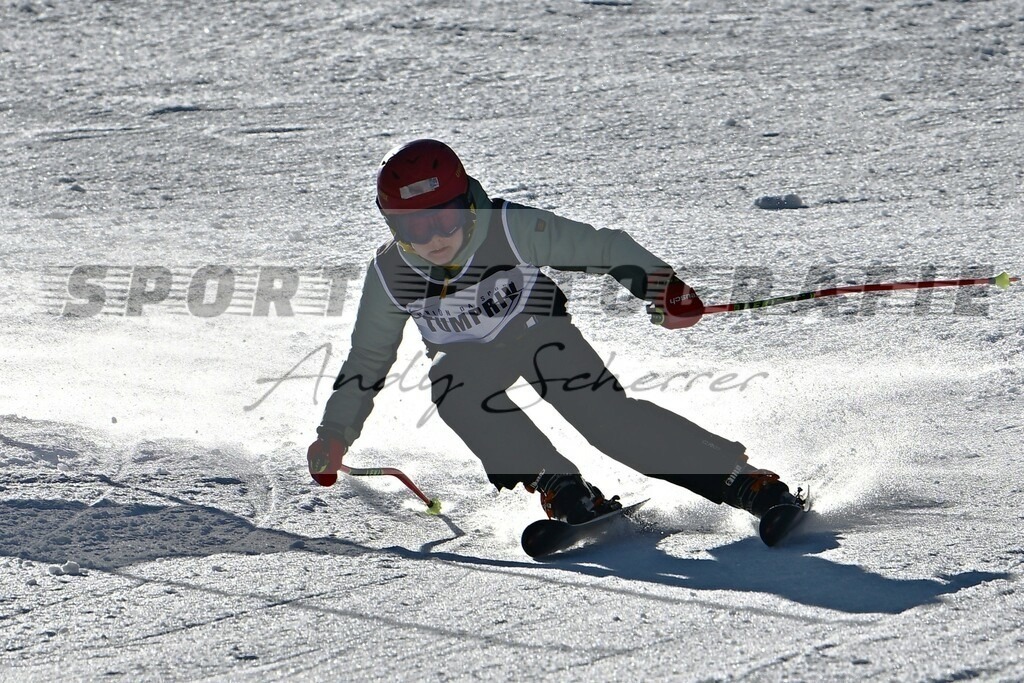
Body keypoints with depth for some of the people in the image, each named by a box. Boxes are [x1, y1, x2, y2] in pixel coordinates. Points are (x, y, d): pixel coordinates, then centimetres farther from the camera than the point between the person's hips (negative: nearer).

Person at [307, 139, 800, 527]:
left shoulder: (511, 229, -28)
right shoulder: (389, 275, -19)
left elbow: (601, 247, -20)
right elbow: (367, 359, -4)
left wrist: (658, 285, -32)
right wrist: (334, 435, -8)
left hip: (539, 331, -2)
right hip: (470, 359, 3)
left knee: (603, 411, -26)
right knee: (452, 387, -33)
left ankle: (744, 481, -24)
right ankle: (561, 487, -32)